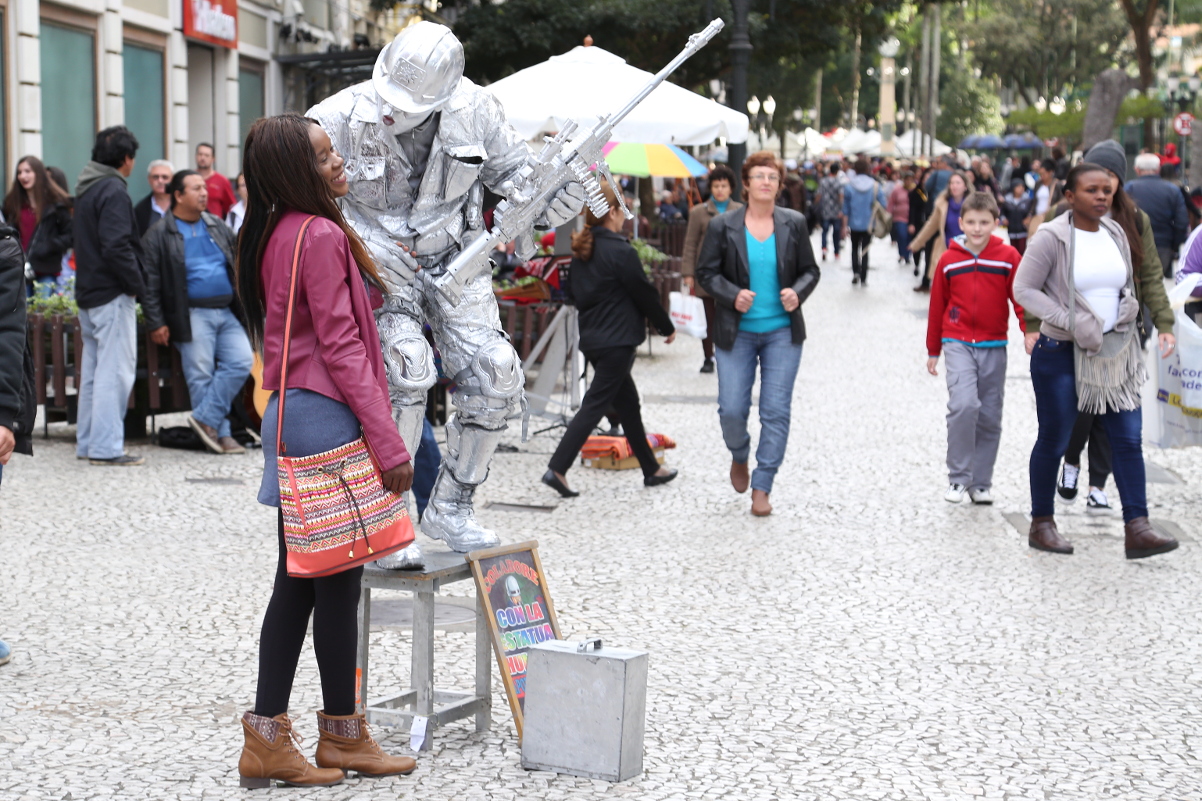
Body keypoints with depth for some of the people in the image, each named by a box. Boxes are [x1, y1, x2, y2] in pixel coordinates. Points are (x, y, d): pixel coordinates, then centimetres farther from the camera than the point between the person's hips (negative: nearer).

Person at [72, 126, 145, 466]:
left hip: (88, 292, 10)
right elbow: (116, 246, -23)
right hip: (112, 296, -10)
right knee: (115, 370, -8)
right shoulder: (113, 191, -15)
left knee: (93, 368, 15)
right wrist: (136, 283, -13)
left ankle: (88, 442, 20)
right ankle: (106, 447, -9)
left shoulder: (86, 188, 14)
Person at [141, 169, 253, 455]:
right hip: (192, 315, -5)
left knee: (241, 362, -10)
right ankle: (220, 433, 2)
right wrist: (156, 324, -9)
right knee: (201, 376, -6)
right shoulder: (159, 235, 0)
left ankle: (204, 418, -2)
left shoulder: (217, 227, 17)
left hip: (227, 313, 5)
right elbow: (150, 283, -3)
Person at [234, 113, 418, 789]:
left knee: (298, 581, 11)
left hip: (291, 416, 9)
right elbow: (342, 348, -18)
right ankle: (342, 736, 12)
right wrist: (389, 443, -17)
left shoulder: (274, 236, 13)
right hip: (328, 417, -9)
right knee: (338, 583, 1)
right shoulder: (321, 235, -15)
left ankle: (269, 738, 15)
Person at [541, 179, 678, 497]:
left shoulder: (581, 252, 8)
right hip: (618, 340, -9)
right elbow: (645, 294, -9)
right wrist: (667, 327, 4)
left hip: (592, 337, 9)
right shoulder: (620, 252, -16)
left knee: (627, 402, 16)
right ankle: (557, 468, -11)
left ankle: (651, 469, 25)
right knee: (595, 404, -6)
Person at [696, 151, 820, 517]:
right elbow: (706, 271, 1)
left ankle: (762, 488, 7)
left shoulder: (794, 224, 2)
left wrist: (797, 293, -12)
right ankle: (739, 458, 32)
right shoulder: (722, 226, -2)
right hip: (736, 333, -1)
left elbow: (810, 270, 9)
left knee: (776, 411, -2)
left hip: (783, 332, 1)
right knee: (732, 409, -1)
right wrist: (732, 296, -15)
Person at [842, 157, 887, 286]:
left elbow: (846, 209, -3)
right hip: (869, 224, 0)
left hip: (854, 223, 0)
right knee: (865, 250, 9)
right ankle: (863, 279, 8)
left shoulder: (849, 186, -8)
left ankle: (855, 272, 1)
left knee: (854, 248, 19)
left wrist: (845, 225, 3)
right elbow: (883, 204, -6)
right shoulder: (876, 186, -8)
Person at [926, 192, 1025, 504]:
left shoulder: (1008, 257, -1)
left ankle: (981, 483, 19)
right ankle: (958, 478, -7)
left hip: (994, 346, 1)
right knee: (963, 404, -20)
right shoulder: (949, 260, 2)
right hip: (958, 344, -1)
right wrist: (933, 351, 15)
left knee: (990, 417, 5)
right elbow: (937, 306, 10)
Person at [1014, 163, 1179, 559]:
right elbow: (1024, 290, -12)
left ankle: (1137, 529, -3)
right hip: (1060, 353, -5)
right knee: (1054, 440, 6)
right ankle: (1041, 525, 20)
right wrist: (1070, 322, -18)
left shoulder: (1116, 233, 7)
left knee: (1128, 438, -2)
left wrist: (1126, 326, 9)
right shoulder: (1051, 237, -11)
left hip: (1114, 353, 5)